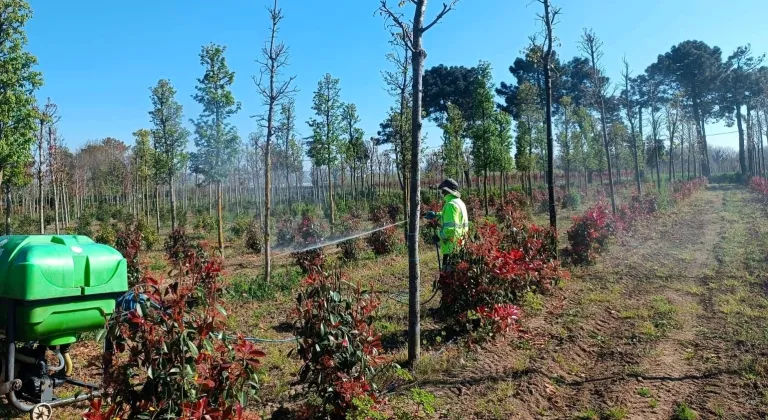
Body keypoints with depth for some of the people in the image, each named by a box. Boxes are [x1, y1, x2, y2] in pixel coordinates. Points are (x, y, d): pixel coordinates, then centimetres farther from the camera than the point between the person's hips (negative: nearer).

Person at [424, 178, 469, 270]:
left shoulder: (451, 205, -19)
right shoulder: (459, 202, 12)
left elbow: (450, 228, -27)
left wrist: (439, 236, -13)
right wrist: (435, 215, 25)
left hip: (452, 246, -10)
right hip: (458, 245, 10)